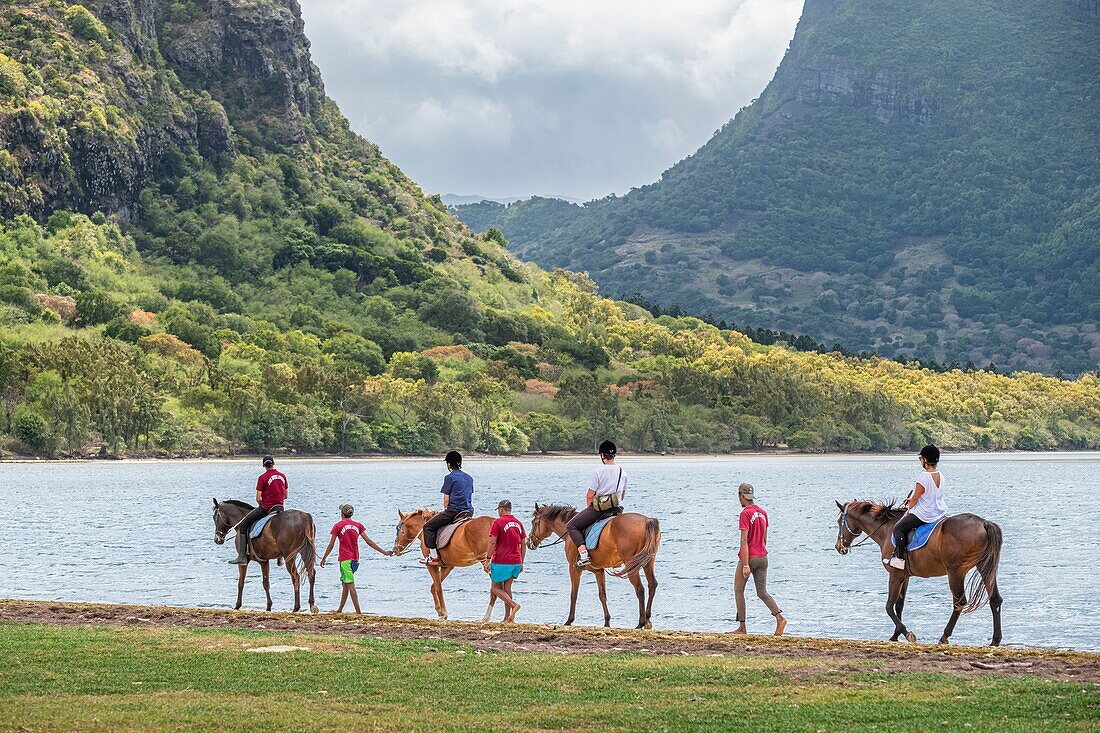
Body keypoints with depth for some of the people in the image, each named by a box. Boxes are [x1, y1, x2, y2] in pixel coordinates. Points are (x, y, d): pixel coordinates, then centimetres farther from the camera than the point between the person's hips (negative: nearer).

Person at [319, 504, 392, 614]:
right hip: (355, 558, 6)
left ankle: (358, 611, -17)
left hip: (344, 559, -6)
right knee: (345, 584, 17)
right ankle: (340, 610, 23)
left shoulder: (338, 526, -4)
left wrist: (323, 558, 9)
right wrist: (383, 552, 7)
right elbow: (368, 541, 4)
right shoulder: (358, 525, 8)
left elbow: (331, 545, -2)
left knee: (350, 585, -9)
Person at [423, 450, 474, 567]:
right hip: (468, 512, 8)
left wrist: (445, 510, 8)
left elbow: (446, 499, -7)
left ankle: (434, 556, -5)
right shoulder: (469, 478, 14)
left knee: (428, 527, 1)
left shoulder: (450, 477, -7)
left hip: (453, 510, -8)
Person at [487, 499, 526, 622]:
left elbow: (492, 542, -15)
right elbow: (523, 545, 12)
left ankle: (513, 604, -17)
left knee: (496, 588, 5)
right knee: (507, 588, 14)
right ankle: (507, 618, 8)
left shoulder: (498, 522, -9)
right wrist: (521, 563, 18)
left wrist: (488, 559, -9)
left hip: (501, 562, -6)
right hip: (516, 562, 6)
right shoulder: (519, 523, 10)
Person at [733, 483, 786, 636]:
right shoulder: (763, 513, 10)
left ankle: (742, 627, 7)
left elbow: (744, 540, -19)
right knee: (762, 592, 8)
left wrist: (745, 565, -22)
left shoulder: (745, 514, -14)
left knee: (738, 591, 7)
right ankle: (780, 617, -14)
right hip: (763, 557, 7)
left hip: (748, 557, -7)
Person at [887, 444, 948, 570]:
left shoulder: (924, 476, -21)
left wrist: (908, 508, 5)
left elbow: (916, 497, -14)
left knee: (898, 528, 1)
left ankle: (900, 559, -2)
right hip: (940, 513, 8)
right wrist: (911, 500, 21)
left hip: (924, 515, -8)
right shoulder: (940, 476, 3)